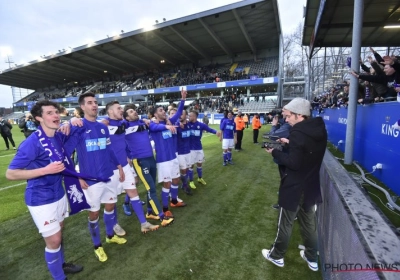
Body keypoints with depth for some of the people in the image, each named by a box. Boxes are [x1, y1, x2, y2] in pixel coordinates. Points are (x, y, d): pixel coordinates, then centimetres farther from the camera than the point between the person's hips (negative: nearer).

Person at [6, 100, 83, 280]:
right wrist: (46, 170, -27)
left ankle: (61, 264, 44)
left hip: (59, 193, 6)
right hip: (41, 200, -6)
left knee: (59, 232, 22)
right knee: (53, 240, 5)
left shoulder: (59, 137, -2)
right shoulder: (32, 143, -21)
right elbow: (10, 174, -19)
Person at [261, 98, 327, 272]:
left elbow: (293, 163, -24)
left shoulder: (298, 132, -24)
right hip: (311, 185, 8)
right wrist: (290, 143, 9)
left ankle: (277, 256, 30)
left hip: (295, 187, -8)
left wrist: (275, 152, -13)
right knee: (309, 222, 23)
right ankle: (312, 259, 39)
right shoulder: (320, 130, 2)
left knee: (285, 223, 10)